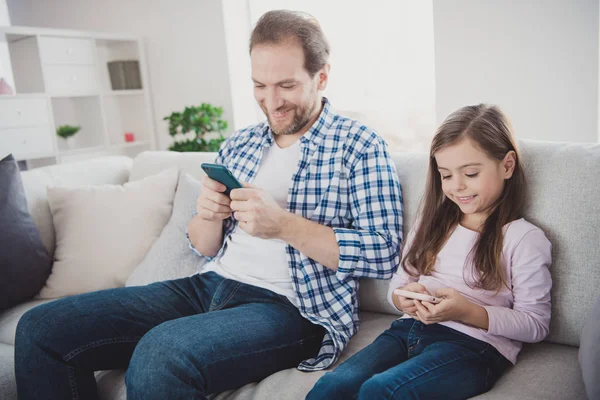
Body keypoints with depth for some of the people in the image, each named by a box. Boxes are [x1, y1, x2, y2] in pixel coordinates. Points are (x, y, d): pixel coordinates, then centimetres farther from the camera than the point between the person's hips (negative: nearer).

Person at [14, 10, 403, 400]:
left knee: (162, 353, -34)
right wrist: (209, 216, -7)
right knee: (41, 329, -5)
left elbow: (384, 254, -11)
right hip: (210, 286, 6)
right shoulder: (238, 145, 13)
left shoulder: (361, 147, -2)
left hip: (294, 307, -5)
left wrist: (283, 225, -21)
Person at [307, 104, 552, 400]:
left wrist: (467, 312, -16)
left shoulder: (525, 239, 0)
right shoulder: (432, 222, 17)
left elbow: (535, 324, -1)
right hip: (410, 329, 5)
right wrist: (403, 298, -4)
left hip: (475, 344, -4)